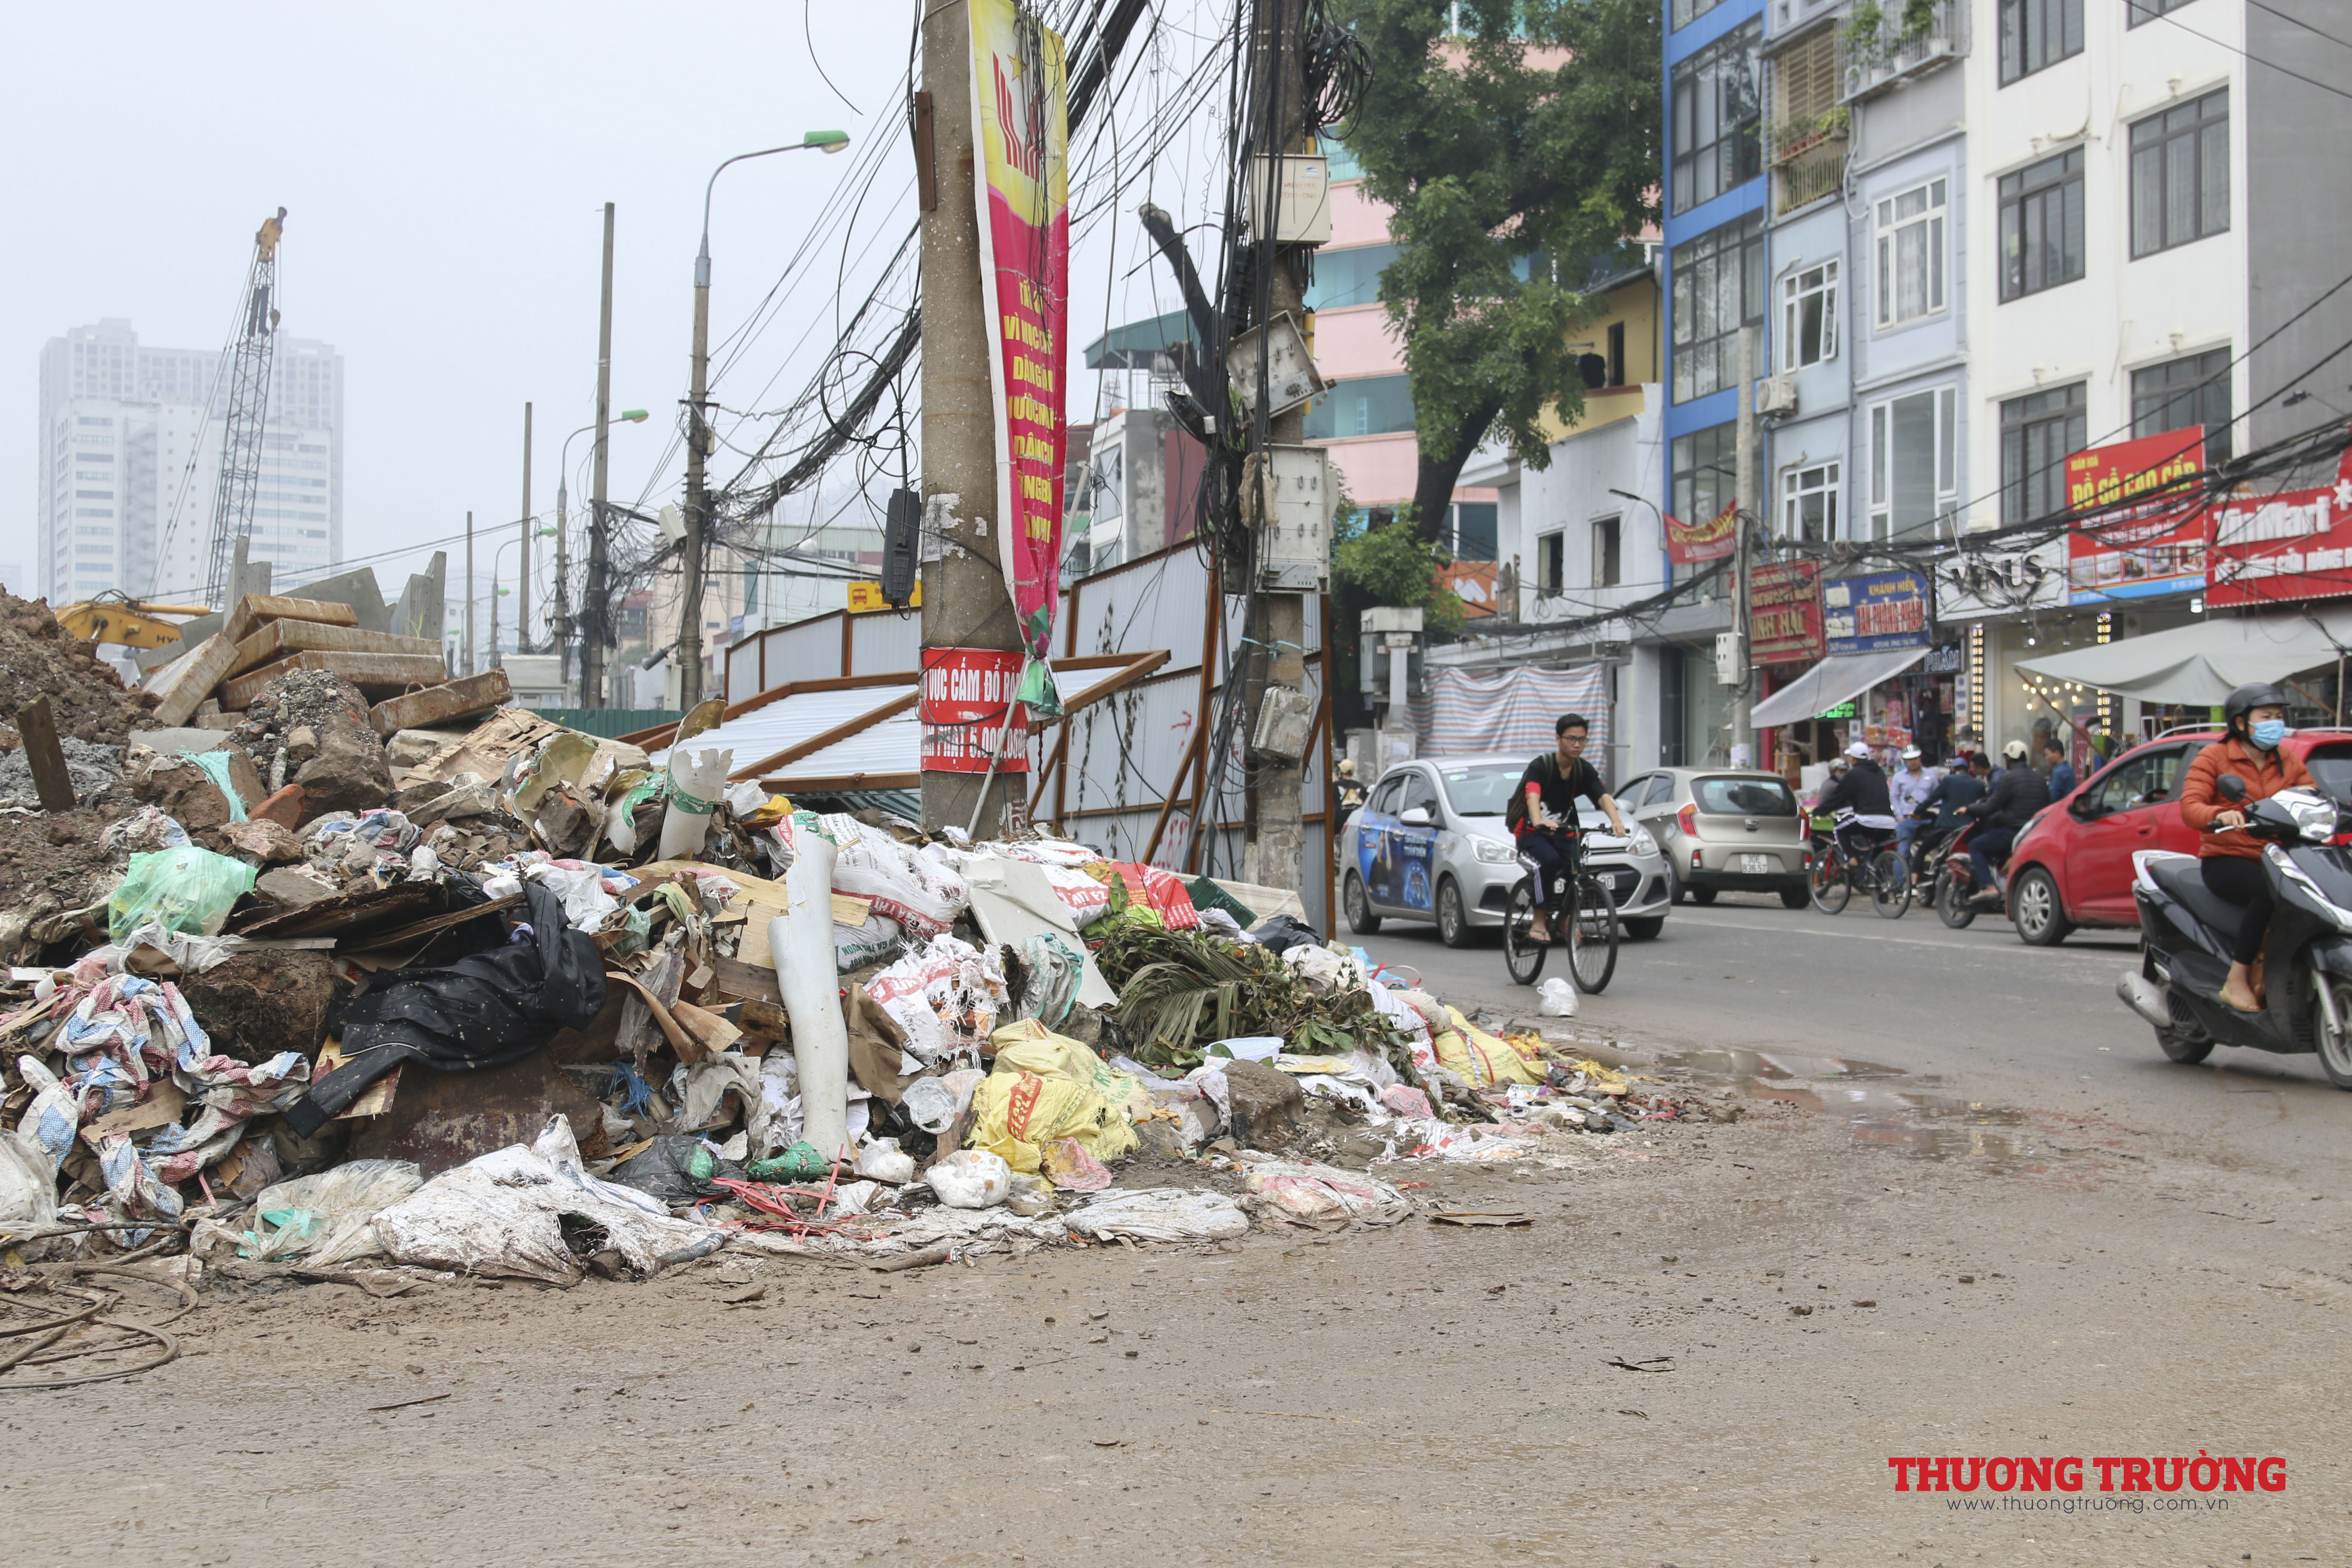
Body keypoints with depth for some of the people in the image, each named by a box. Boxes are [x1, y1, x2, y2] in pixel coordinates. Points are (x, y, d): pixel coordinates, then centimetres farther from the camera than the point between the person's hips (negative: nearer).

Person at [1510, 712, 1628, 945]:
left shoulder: (1584, 771, -1)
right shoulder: (1541, 766, -15)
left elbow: (1603, 796, -17)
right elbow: (1533, 796, -33)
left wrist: (1616, 821, -39)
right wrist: (1539, 822, -55)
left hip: (1563, 833, 4)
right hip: (1532, 832, -4)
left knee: (1574, 868, -23)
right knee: (1550, 860, -34)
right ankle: (1540, 922, -27)